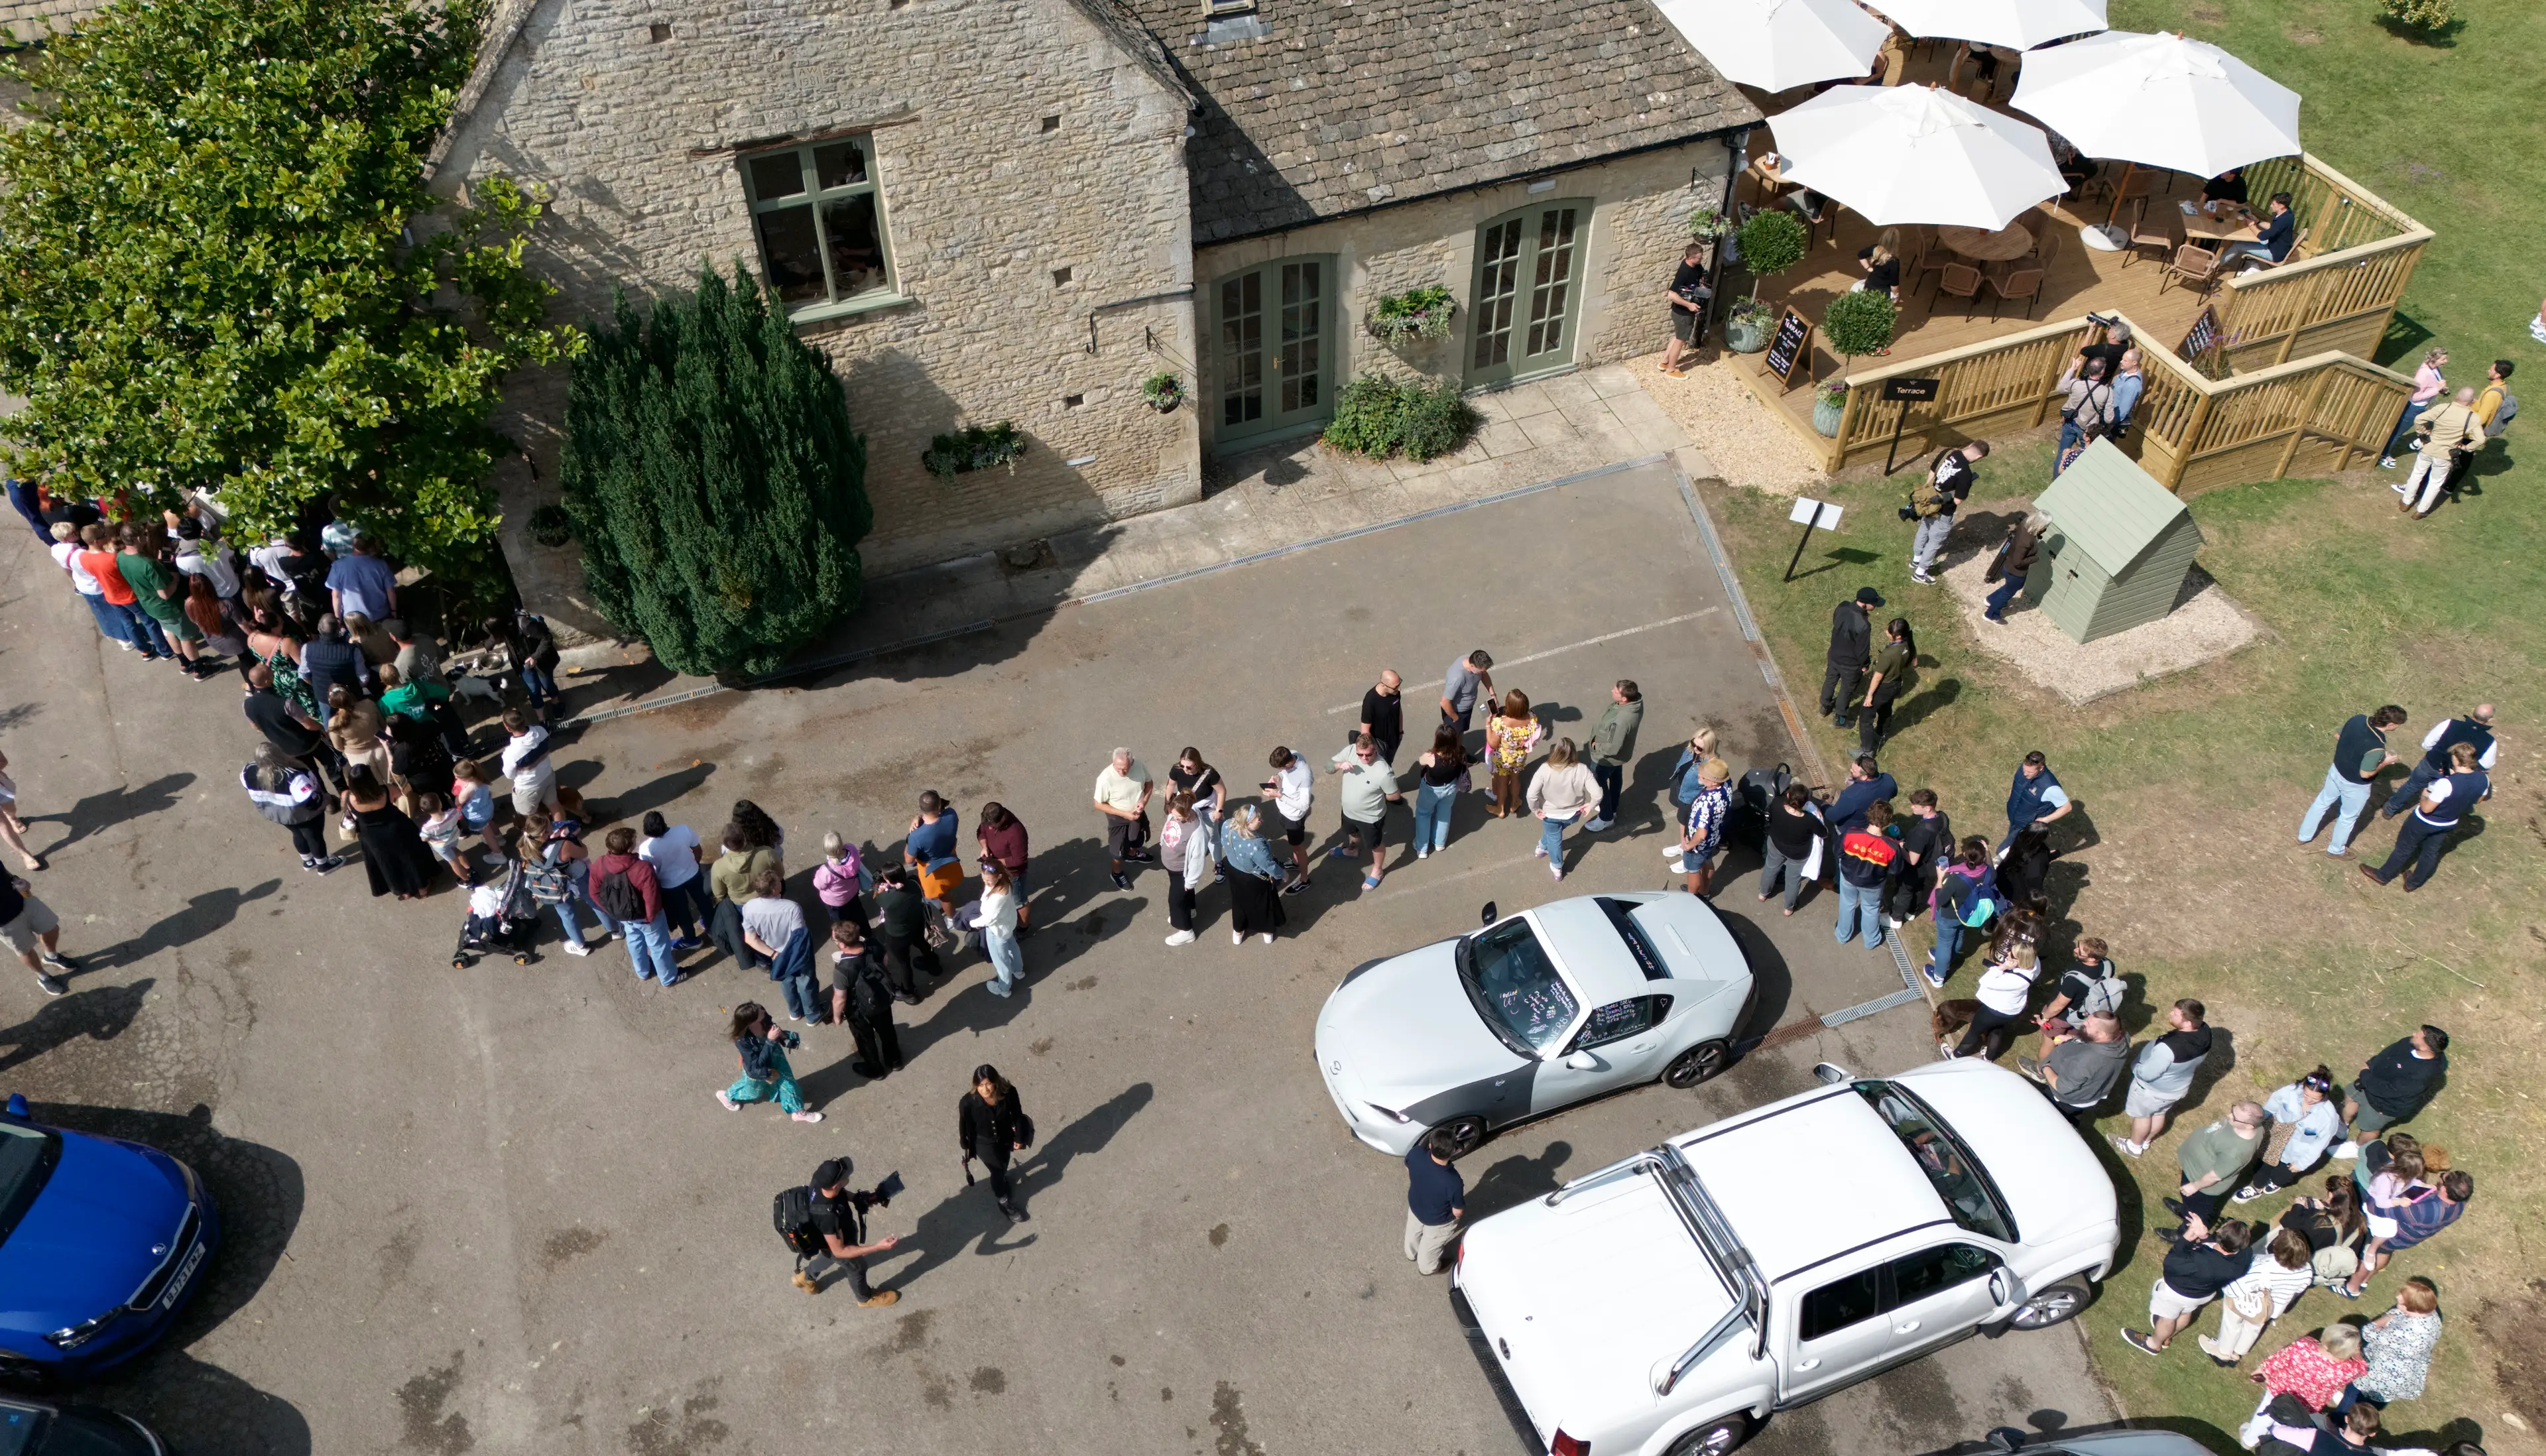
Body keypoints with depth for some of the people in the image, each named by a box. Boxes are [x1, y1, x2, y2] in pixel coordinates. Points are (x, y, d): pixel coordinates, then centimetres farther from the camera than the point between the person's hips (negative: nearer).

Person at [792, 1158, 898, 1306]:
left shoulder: (820, 1183, -30)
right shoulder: (828, 1217, -49)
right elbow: (839, 1251, -35)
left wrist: (857, 1198, -12)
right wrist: (877, 1247, -39)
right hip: (838, 1244, -6)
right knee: (856, 1267, 25)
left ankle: (805, 1276, 64)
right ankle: (865, 1298, 55)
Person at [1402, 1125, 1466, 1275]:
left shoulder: (1416, 1154, -33)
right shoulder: (1453, 1182, -44)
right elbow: (1458, 1212, -25)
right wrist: (1462, 1213, 0)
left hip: (1415, 1205, 4)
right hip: (1437, 1221, -4)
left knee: (1414, 1233, 38)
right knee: (1430, 1246, 30)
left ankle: (1412, 1253, 68)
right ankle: (1427, 1267, 60)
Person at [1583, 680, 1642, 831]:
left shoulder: (1621, 721, -45)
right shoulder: (1636, 700, -20)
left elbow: (1613, 748, -35)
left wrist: (1596, 745, -17)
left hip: (1607, 757, -8)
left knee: (1598, 785, 17)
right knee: (1616, 778, 30)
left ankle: (1606, 818, 39)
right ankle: (1612, 809, 55)